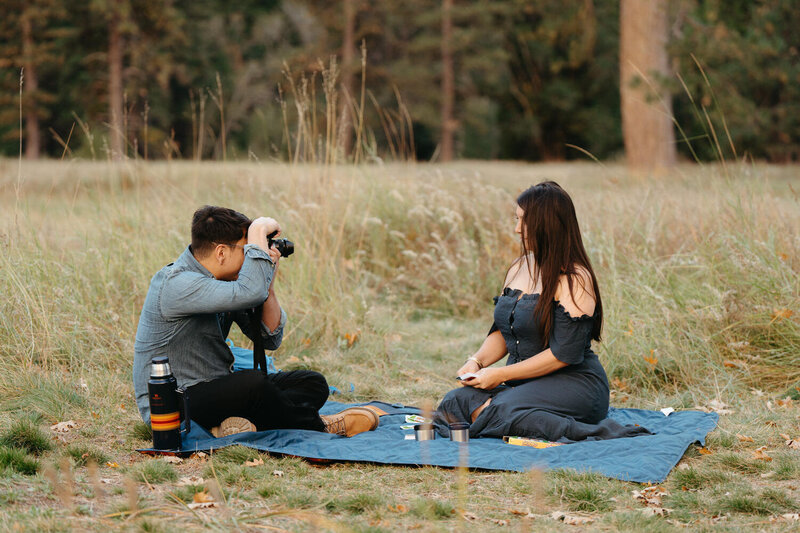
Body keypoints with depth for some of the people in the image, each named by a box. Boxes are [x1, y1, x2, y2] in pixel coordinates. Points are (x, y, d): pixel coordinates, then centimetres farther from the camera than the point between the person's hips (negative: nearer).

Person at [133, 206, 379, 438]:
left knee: (314, 384, -2)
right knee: (253, 383, -35)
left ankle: (239, 423, -25)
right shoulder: (174, 284, -22)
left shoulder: (223, 280, 7)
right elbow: (250, 293, -37)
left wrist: (267, 284, -8)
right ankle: (319, 426, -9)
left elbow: (270, 339, 6)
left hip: (218, 391, 10)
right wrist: (258, 232, -24)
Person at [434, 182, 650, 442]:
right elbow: (502, 331, 20)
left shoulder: (574, 279, -13)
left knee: (497, 412, -33)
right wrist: (477, 362, -1)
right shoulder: (518, 268, 12)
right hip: (523, 380, 8)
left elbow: (565, 354, -18)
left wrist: (502, 374, -16)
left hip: (573, 382, -8)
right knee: (456, 401, -17)